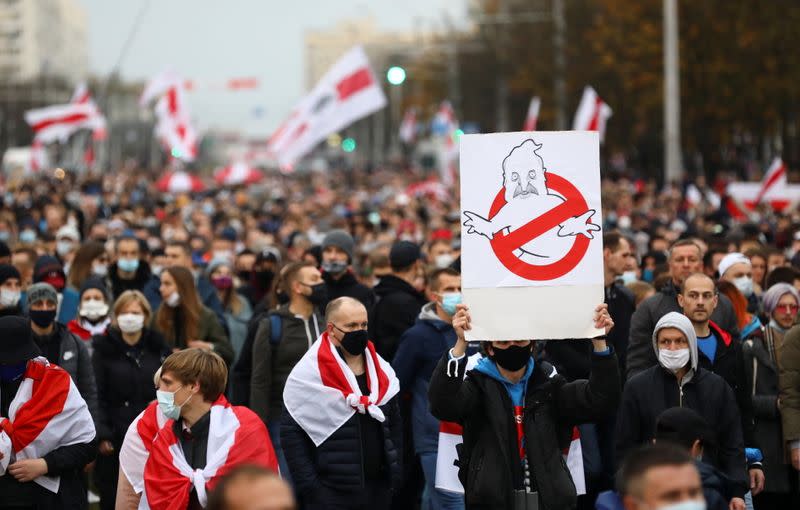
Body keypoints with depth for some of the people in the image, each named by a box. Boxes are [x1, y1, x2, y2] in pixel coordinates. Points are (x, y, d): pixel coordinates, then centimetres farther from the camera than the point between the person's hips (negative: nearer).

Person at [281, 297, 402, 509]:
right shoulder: (309, 374, -7)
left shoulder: (381, 370, 11)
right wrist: (308, 484, -12)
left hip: (378, 488, 5)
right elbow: (291, 431, -7)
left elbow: (394, 424, 18)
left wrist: (395, 473, 10)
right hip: (330, 493, -5)